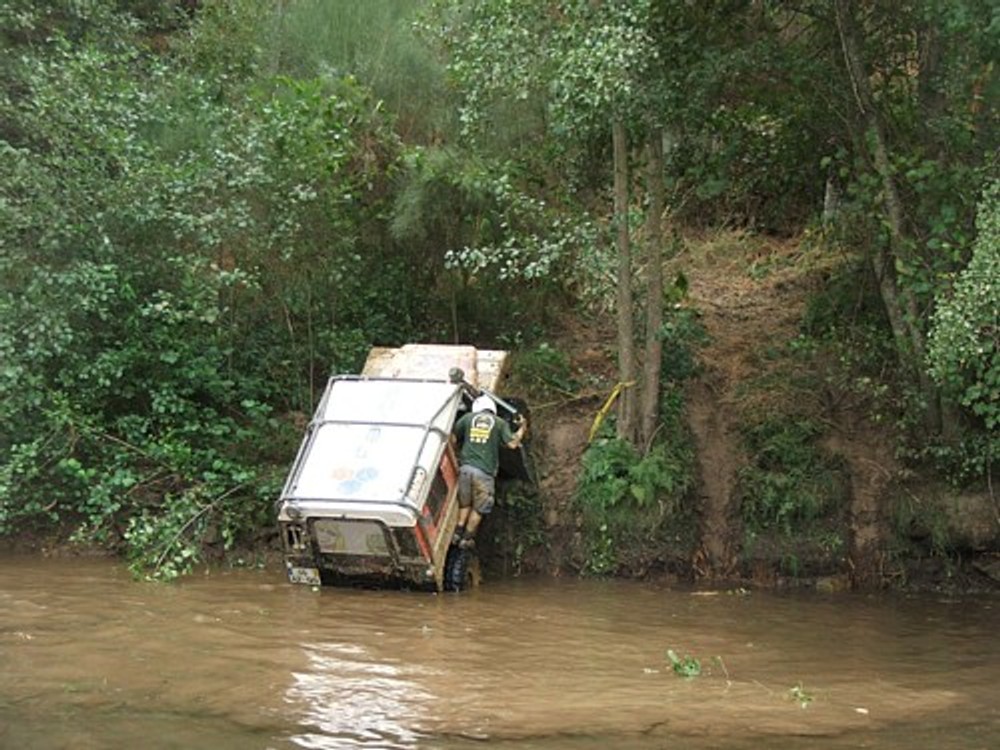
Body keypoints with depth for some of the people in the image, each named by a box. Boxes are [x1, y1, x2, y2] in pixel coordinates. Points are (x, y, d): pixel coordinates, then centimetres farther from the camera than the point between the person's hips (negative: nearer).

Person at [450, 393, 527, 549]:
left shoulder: (467, 418, 11)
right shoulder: (500, 423, 6)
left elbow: (453, 438, 12)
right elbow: (512, 443, -3)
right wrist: (522, 428, 13)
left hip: (465, 467, 2)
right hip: (484, 472, -2)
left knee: (465, 504, 22)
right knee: (479, 508, 13)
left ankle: (458, 532, 16)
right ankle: (467, 538, 16)